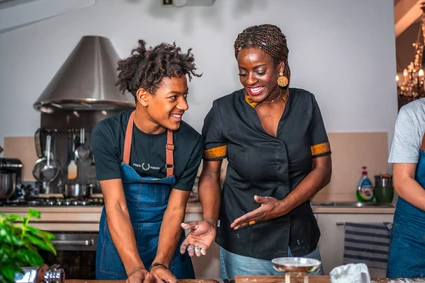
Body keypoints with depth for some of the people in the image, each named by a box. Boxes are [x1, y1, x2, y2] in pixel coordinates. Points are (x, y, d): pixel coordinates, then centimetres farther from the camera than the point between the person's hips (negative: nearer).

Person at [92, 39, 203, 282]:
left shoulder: (191, 142, -14)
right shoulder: (107, 134, -17)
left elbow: (175, 209, -12)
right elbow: (116, 206, -21)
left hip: (167, 243, 1)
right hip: (119, 243, -1)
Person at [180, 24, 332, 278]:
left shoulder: (305, 103, -3)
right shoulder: (224, 111, -9)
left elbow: (322, 168, -2)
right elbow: (210, 174, -5)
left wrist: (283, 206, -16)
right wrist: (210, 221, -22)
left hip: (301, 240, 3)